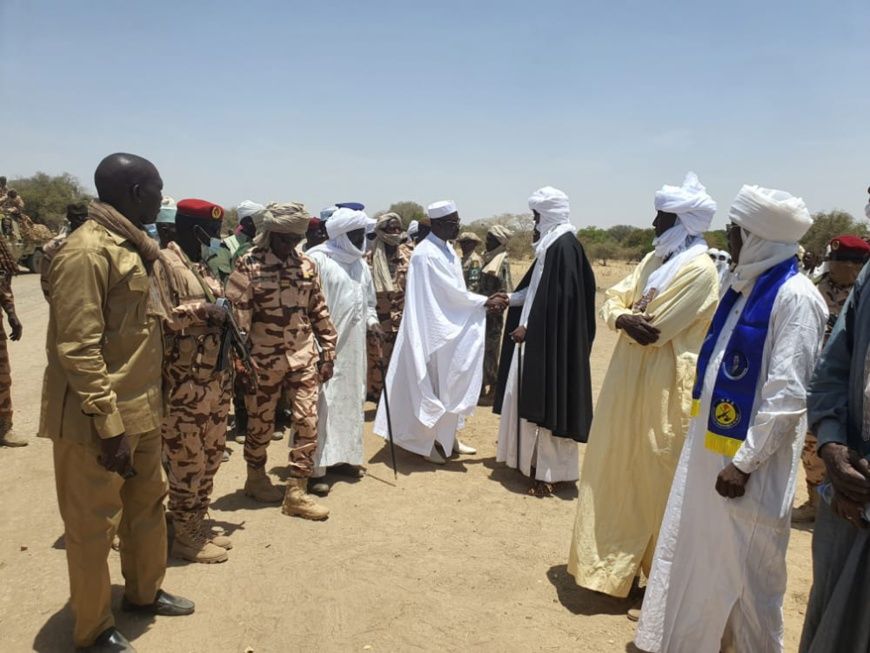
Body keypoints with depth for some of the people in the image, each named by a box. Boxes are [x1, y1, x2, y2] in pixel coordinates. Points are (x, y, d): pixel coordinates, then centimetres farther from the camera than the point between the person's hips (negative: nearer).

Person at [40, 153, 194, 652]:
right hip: (99, 419, -9)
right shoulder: (87, 251, -19)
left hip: (140, 409, 9)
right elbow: (78, 349, -22)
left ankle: (145, 592, 42)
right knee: (93, 524, 8)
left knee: (148, 502, 21)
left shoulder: (133, 246, 10)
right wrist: (110, 426, -21)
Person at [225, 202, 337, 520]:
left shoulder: (306, 264, 4)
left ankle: (296, 492, 11)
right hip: (264, 358, -3)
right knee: (261, 423, 12)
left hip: (303, 356, 4)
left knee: (308, 422, 0)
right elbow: (236, 315, -11)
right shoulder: (248, 265, -9)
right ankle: (256, 478, 36)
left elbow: (319, 310, 10)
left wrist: (328, 351, 8)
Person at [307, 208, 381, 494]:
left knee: (350, 400, 13)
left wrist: (371, 320, 4)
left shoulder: (359, 262, 14)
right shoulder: (317, 259, -11)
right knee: (322, 404, -5)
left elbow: (368, 298, 23)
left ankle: (342, 455, 27)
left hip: (353, 346, 8)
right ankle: (314, 468, 2)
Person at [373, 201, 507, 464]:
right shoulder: (426, 254, -20)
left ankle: (447, 436, 29)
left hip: (451, 329, 9)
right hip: (432, 330, -9)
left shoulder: (447, 249, 9)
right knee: (431, 385, 2)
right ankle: (424, 442, 15)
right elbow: (452, 293, -21)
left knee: (449, 384, 16)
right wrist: (486, 302, -14)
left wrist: (486, 301, -1)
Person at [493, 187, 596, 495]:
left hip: (552, 341, -10)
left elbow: (557, 298, -23)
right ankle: (537, 460, 28)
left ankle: (551, 472, 8)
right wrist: (509, 298, 17)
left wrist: (529, 328, -19)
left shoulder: (565, 246, -17)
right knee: (537, 402, 16)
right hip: (540, 337, 10)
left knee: (549, 404, -2)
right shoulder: (551, 245, 13)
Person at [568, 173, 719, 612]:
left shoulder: (698, 269, -16)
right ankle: (616, 559, 34)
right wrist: (622, 318, -16)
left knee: (657, 482, 1)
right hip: (629, 380, 9)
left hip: (663, 387, -9)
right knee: (621, 472, 17)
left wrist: (627, 317, -1)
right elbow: (614, 298, 6)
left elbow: (653, 329, -20)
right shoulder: (655, 259, 11)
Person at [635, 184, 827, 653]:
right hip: (709, 445, 9)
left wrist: (745, 462, -19)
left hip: (748, 461, -8)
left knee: (746, 570, 8)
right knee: (697, 559, 20)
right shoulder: (745, 285, 10)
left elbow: (788, 396, -21)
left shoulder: (794, 296, -17)